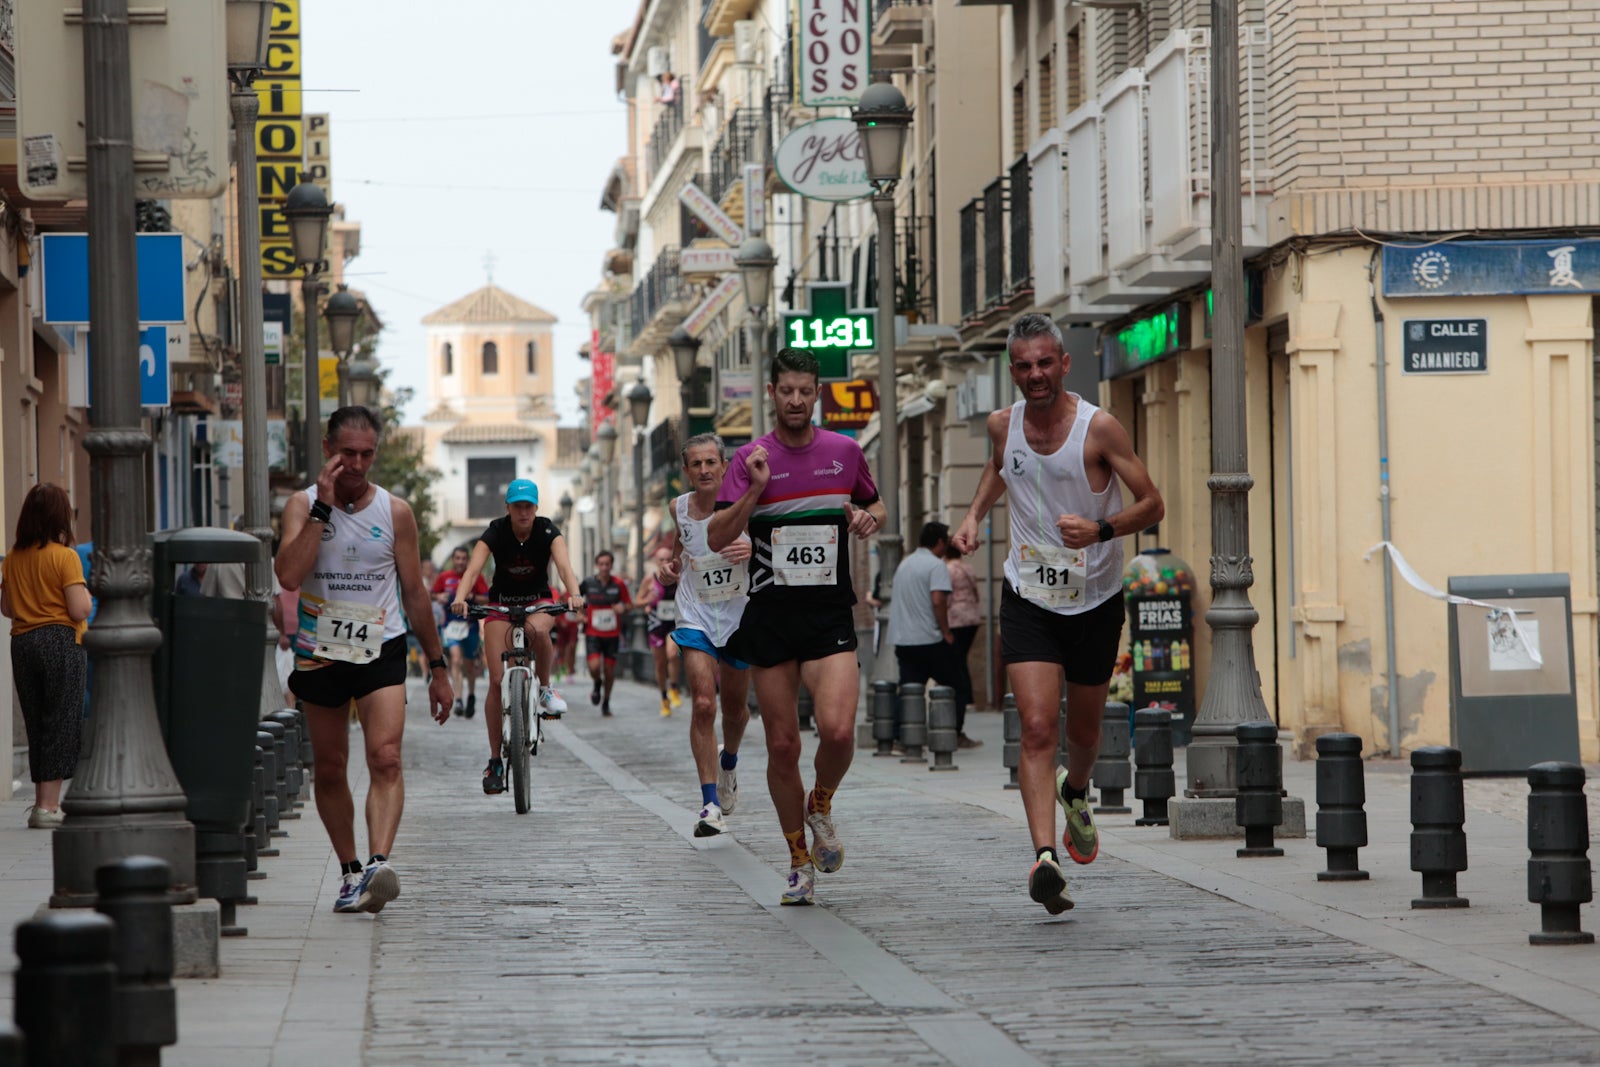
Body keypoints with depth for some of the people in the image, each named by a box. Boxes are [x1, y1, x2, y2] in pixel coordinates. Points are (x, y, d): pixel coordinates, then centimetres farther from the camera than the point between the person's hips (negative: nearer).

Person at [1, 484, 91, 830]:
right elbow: (79, 609, -15)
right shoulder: (65, 557, -11)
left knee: (37, 726, 13)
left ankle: (41, 803, 16)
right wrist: (85, 592, 5)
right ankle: (49, 805, -5)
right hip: (61, 642, -6)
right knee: (62, 724, -1)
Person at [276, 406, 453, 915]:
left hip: (381, 649, -1)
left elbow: (414, 592, 9)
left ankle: (379, 863, -32)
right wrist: (324, 507, -20)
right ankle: (349, 870, 21)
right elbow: (289, 575, -19)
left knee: (386, 758, -19)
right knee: (330, 769, 8)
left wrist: (437, 667, 11)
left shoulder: (396, 511, 2)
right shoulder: (302, 505, -1)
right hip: (320, 652, 1)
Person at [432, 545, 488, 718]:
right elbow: (434, 594, 16)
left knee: (470, 664, 11)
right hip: (451, 624, 0)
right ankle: (458, 699, -23)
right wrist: (439, 597, -6)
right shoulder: (444, 577, 3)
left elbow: (488, 599, -1)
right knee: (455, 658, -19)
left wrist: (472, 597, -18)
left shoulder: (476, 577, 0)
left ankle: (471, 696, 35)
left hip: (470, 624, 0)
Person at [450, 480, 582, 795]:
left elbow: (563, 565, -30)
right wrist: (460, 598, -49)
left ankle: (545, 689, -12)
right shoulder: (495, 533, -16)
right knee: (497, 681, -11)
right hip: (501, 603, 0)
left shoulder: (547, 532, -15)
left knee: (537, 629, -39)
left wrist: (574, 594, -51)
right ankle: (495, 760, -2)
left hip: (539, 601, 0)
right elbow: (473, 568, -29)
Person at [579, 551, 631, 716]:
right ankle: (597, 684, 19)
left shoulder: (618, 584, -3)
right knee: (594, 667, -17)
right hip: (593, 633, -1)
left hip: (612, 634, 1)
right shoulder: (588, 583, -5)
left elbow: (629, 604, 5)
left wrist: (623, 607, -17)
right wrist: (580, 614, -2)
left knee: (609, 669, 5)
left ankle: (606, 703, 24)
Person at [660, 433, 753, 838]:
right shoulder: (679, 508, -2)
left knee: (735, 706, 15)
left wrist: (754, 550, -25)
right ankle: (711, 805, -18)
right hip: (696, 616, 0)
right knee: (703, 703, -16)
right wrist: (675, 564, 1)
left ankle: (729, 761, 49)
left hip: (740, 616, 0)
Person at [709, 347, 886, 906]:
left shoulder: (845, 451, 6)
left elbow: (874, 505, 23)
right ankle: (799, 859, 17)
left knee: (837, 730, -20)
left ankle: (822, 803, 12)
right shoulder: (751, 460, 2)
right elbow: (717, 539, -5)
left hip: (831, 613, 0)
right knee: (782, 745, 2)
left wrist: (868, 517, 0)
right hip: (770, 615, 0)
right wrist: (756, 488, -17)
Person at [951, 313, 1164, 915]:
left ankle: (1076, 794, 50)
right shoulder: (1004, 425, -3)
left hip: (1095, 600, -1)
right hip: (1028, 599, 1)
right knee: (1038, 729, -16)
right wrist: (975, 514, 8)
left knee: (1083, 730, 16)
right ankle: (1045, 856, -25)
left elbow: (1152, 505, -12)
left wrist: (1100, 530, -28)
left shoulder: (1099, 428, -15)